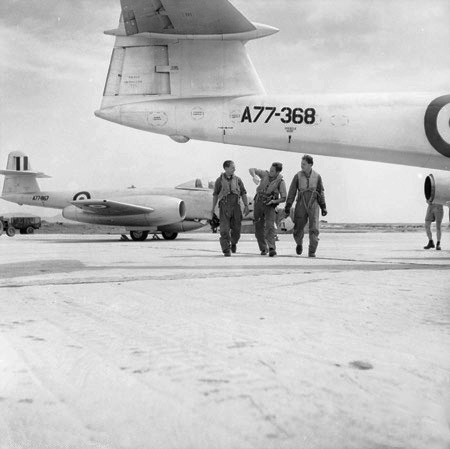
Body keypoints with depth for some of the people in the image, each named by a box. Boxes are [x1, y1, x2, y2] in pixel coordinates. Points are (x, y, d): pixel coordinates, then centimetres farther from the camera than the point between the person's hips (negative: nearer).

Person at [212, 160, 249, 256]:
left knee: (236, 229, 3)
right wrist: (213, 208, 5)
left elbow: (243, 193, 8)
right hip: (224, 207, -2)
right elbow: (215, 194, 8)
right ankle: (226, 250, -2)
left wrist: (246, 206, -1)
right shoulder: (220, 180, 3)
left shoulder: (237, 180, 8)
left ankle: (233, 242, 33)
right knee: (225, 230, -8)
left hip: (236, 206, 2)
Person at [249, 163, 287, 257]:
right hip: (258, 203, 3)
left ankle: (272, 249, -32)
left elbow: (283, 198, -9)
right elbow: (251, 170, -3)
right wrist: (255, 176, -25)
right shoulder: (265, 174, -3)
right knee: (259, 228, 5)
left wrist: (274, 201, -28)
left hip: (270, 206, -3)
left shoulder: (281, 182, -11)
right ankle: (263, 249, 19)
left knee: (270, 226, -22)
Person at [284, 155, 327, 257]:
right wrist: (287, 208, -2)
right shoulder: (298, 176, -2)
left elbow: (321, 193, 9)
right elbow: (291, 193, 0)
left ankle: (312, 252, -2)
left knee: (314, 229, -10)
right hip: (301, 205, 0)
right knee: (298, 230, 3)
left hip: (313, 205, 0)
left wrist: (323, 207, 6)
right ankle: (299, 243, 34)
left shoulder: (317, 176, 1)